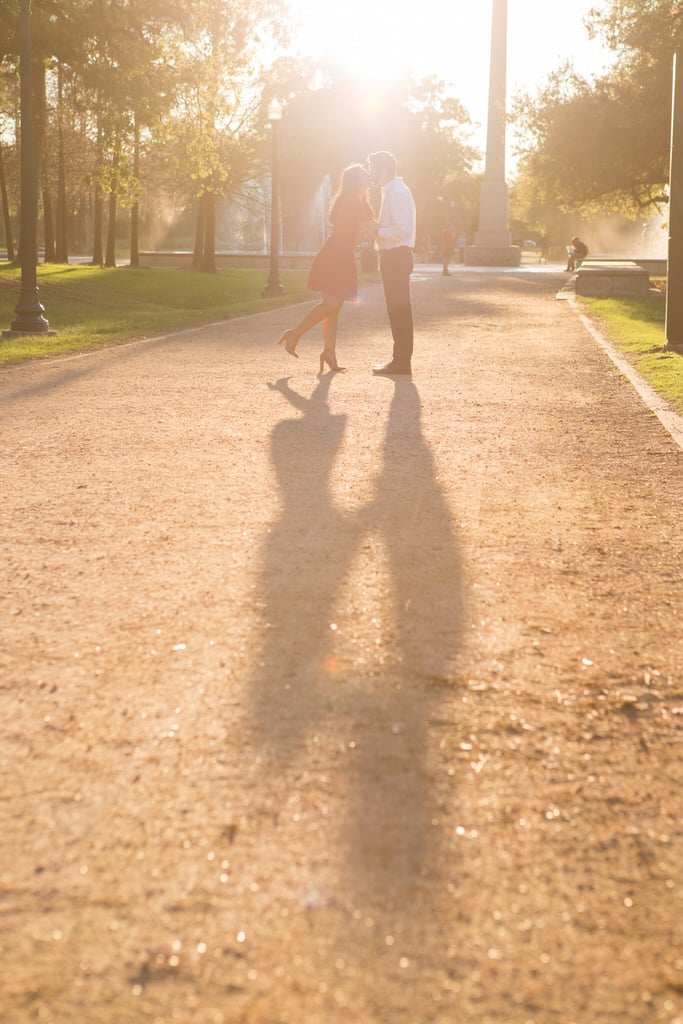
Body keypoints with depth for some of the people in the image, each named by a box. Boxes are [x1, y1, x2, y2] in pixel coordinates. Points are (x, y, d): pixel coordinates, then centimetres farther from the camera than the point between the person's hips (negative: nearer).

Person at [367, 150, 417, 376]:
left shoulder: (397, 193, -16)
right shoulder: (392, 191, 16)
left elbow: (402, 230, -24)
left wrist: (378, 231, -15)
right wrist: (377, 227, 8)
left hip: (396, 256, -10)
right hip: (394, 256, 10)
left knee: (398, 309, -6)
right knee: (398, 309, 13)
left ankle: (401, 361, -3)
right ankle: (401, 358, 20)